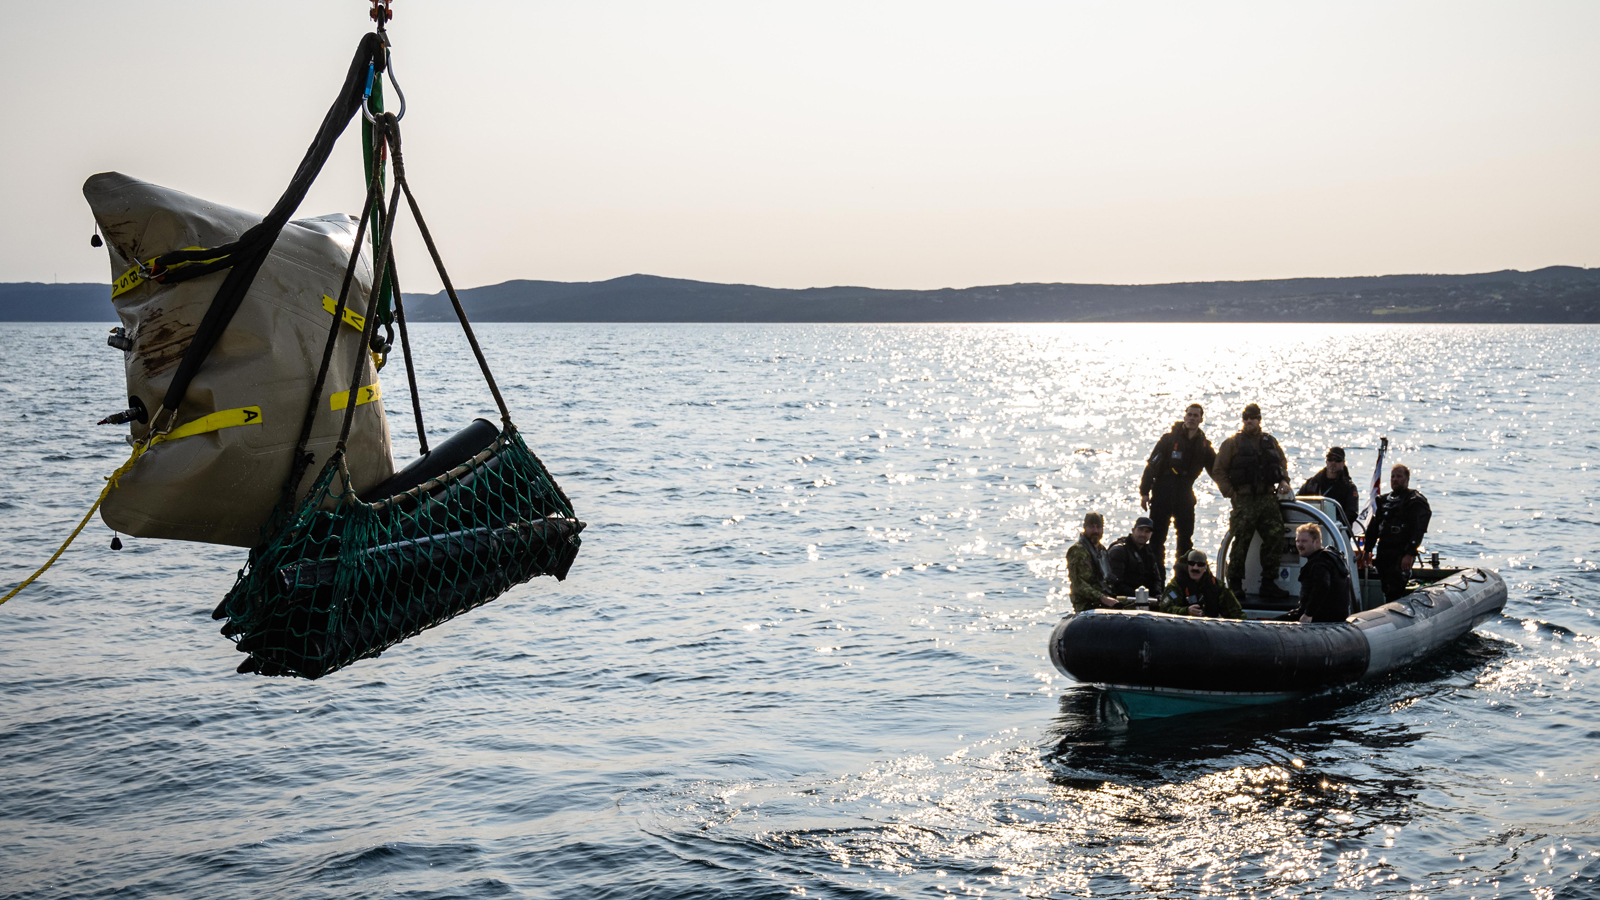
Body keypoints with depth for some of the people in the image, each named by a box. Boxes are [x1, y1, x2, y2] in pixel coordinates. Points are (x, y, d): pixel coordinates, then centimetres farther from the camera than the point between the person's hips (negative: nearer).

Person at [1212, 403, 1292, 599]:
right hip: (1244, 500, -4)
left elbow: (1283, 463, 26)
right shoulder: (1233, 443, 3)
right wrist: (1230, 493, -5)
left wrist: (1283, 481, 8)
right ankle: (1235, 584, 6)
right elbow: (1218, 471, 2)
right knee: (1241, 541, -6)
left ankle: (1268, 583, 12)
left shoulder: (1270, 442, 15)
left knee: (1275, 538, 1)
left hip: (1268, 498, 4)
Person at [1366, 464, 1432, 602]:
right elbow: (1373, 526, 24)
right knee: (1384, 591, 5)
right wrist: (1368, 549, 17)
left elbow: (1418, 530, -11)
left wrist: (1410, 554, -20)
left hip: (1402, 555, -7)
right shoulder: (1384, 500, 20)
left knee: (1395, 593, -13)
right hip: (1383, 553, 7)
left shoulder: (1415, 500, -1)